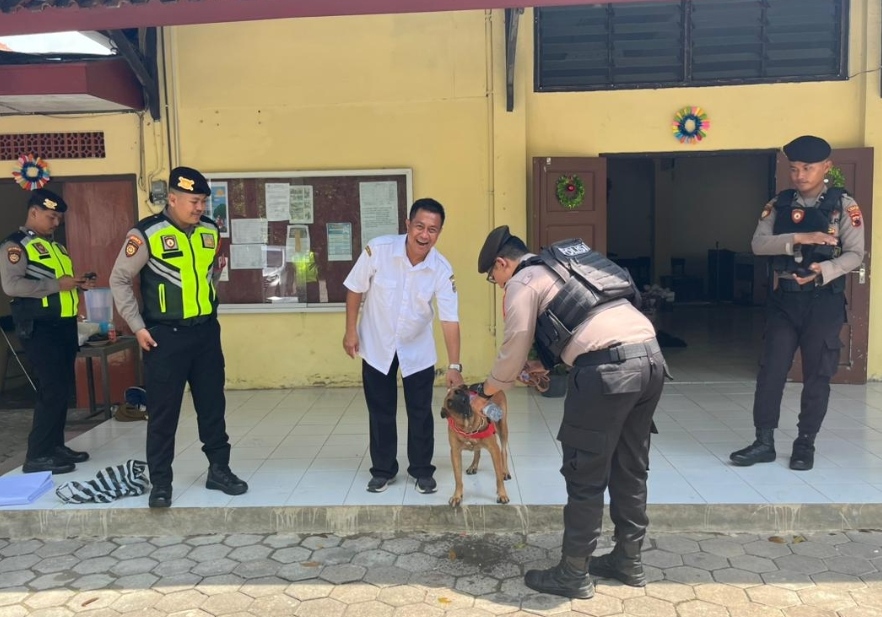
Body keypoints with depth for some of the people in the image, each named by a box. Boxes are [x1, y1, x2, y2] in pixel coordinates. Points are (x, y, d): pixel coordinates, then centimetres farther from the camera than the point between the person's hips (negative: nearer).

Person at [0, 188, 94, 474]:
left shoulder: (56, 246, 18)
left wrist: (78, 284, 8)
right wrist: (57, 285, -21)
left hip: (64, 326, 9)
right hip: (40, 329, -9)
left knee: (63, 390, 12)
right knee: (52, 391, -10)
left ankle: (55, 446, 22)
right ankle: (37, 455, -1)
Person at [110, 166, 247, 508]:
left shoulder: (210, 230, 4)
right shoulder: (146, 233, -11)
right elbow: (119, 280, -4)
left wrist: (219, 267, 2)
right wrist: (138, 327, -8)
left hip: (206, 331, 5)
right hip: (165, 335, -5)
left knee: (213, 404, 12)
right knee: (163, 411, 4)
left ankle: (219, 470, 26)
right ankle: (160, 482, 17)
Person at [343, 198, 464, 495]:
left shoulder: (442, 269, -19)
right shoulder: (378, 250, -22)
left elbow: (450, 319, -19)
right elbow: (355, 289, -8)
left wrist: (454, 365, -25)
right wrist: (351, 331, -6)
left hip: (418, 350, 1)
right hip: (376, 346, 0)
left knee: (421, 413, 8)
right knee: (380, 412, 11)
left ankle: (423, 471, 26)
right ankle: (382, 470, 28)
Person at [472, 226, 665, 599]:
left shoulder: (523, 281, 5)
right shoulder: (566, 264, 29)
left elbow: (514, 350, 6)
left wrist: (485, 392, 21)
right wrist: (542, 365, 38)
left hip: (608, 369, -9)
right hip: (651, 357, 9)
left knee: (585, 477, 4)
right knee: (629, 468, 19)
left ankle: (573, 575, 16)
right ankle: (628, 561, 32)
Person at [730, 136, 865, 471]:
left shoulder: (843, 204, -2)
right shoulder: (779, 204, 5)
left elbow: (855, 254, -6)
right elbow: (758, 243, -7)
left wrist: (823, 271, -23)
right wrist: (798, 237, -21)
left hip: (824, 301, -2)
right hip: (784, 299, 2)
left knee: (817, 375, 5)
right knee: (771, 370, 2)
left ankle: (805, 443, 19)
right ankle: (764, 442, 11)